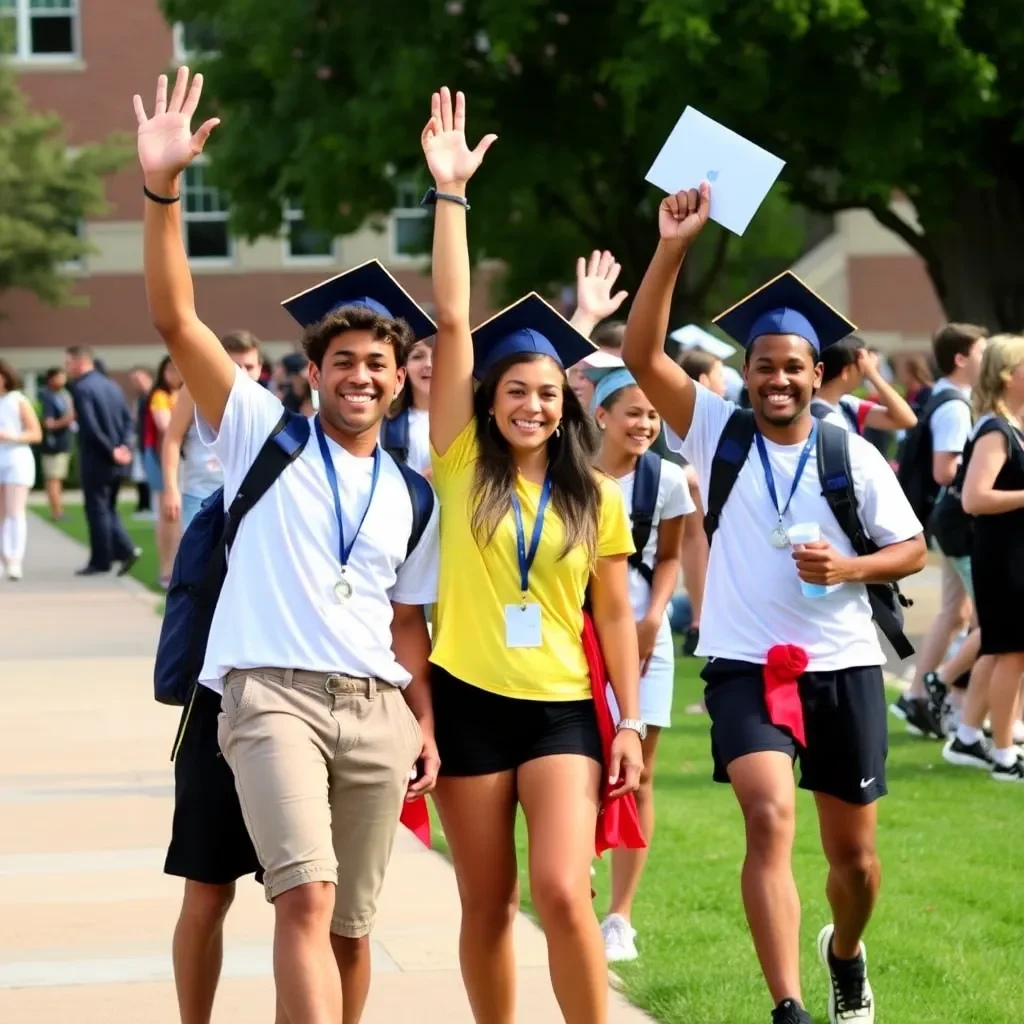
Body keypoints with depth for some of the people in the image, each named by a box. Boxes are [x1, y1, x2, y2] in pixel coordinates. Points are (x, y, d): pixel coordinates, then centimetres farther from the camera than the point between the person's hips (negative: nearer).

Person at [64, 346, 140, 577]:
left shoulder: (81, 388, -13)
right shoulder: (111, 386, 11)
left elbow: (91, 427, -21)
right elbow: (128, 420, 7)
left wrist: (111, 451, -15)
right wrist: (124, 446, -4)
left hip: (96, 461, -7)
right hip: (117, 462, 7)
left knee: (97, 510, 2)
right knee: (108, 508, 17)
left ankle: (100, 561, 8)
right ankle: (125, 549, 3)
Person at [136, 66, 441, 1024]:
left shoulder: (410, 496, 16)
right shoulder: (263, 435, 5)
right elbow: (176, 320, -5)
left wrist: (425, 721, 7)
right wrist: (161, 188, -15)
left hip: (375, 711, 4)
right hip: (270, 695, -4)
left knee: (348, 925, 7)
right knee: (307, 900, -20)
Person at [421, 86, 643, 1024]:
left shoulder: (597, 499, 5)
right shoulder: (463, 468, 0)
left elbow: (615, 615, 9)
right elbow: (452, 321, -6)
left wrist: (632, 723, 1)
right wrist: (450, 190, -11)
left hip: (562, 708, 0)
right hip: (469, 702, 0)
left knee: (562, 891, -15)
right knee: (488, 904, 6)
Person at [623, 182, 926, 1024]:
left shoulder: (854, 457, 0)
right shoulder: (717, 431, -1)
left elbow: (914, 550, 6)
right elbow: (642, 355, -12)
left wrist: (847, 568, -14)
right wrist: (673, 250, -20)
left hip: (843, 668, 2)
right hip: (746, 668, -2)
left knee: (853, 851, 12)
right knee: (770, 820, -22)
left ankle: (846, 953, 44)